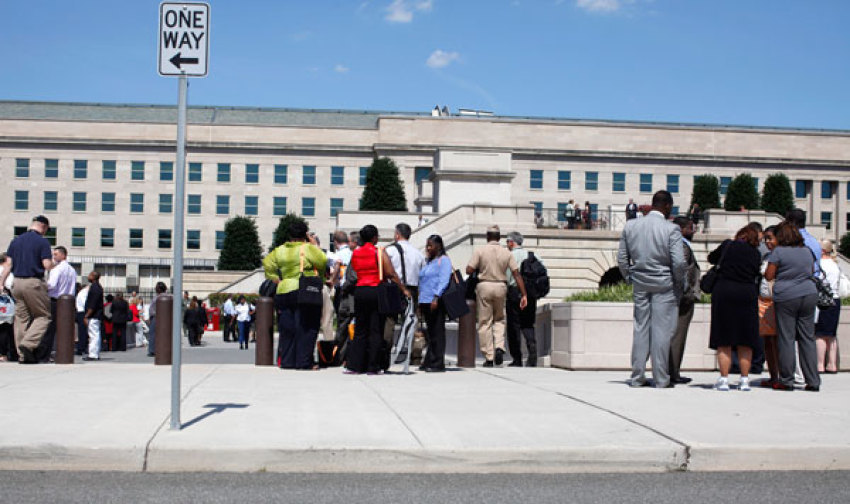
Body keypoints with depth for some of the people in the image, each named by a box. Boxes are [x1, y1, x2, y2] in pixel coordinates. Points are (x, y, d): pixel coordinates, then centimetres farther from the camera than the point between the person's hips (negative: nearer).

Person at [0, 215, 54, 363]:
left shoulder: (16, 241, 12)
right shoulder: (42, 242, -5)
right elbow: (47, 265, -12)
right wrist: (54, 262, 10)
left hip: (17, 283, 6)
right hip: (34, 283, -6)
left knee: (21, 318, 9)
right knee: (43, 316, 4)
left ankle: (22, 355, 9)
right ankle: (28, 344, -15)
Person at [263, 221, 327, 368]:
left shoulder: (280, 250, 11)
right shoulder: (308, 248, -6)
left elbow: (267, 264, 12)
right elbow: (323, 262, -6)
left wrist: (278, 281, 12)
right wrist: (315, 245, 6)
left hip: (283, 292, 5)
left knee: (287, 330, 9)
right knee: (305, 329, -1)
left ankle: (286, 361, 11)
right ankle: (303, 362, -1)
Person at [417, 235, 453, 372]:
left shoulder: (443, 260, -3)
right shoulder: (427, 262, 22)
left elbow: (444, 280, -13)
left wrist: (436, 297, -22)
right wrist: (419, 301, 18)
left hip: (436, 302, -8)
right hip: (425, 301, 8)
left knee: (437, 332, -6)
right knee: (429, 333, 10)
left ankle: (437, 363, -4)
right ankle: (428, 362, 13)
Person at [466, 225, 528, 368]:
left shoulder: (480, 251, -5)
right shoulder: (507, 253, 2)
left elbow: (469, 270, -11)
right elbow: (517, 274, -2)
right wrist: (524, 295, -1)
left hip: (484, 286, -2)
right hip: (501, 287, 2)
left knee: (485, 323, 4)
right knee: (499, 319, 20)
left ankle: (489, 357, 3)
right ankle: (499, 347, -3)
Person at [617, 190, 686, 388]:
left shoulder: (630, 226, 2)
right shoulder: (671, 229, -12)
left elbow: (621, 258, 5)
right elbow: (678, 262, -16)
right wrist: (680, 283, 0)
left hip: (640, 284, 4)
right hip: (664, 285, -4)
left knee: (640, 329, 10)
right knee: (662, 330, 2)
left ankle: (637, 377, 12)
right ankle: (661, 378, 6)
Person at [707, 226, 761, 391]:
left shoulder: (728, 245, 4)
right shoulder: (756, 254, 9)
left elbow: (711, 258, 18)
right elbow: (756, 276, 9)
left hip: (724, 292, -2)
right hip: (748, 295, 2)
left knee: (723, 341, 2)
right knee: (745, 342, 9)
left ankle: (724, 379, -1)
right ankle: (744, 380, 10)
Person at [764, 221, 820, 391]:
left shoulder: (778, 251, -5)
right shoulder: (807, 251, 12)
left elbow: (769, 276, -4)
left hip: (786, 297, -5)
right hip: (809, 295, 5)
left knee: (786, 339, 0)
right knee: (808, 339, 8)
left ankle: (786, 381, 1)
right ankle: (813, 381, 7)